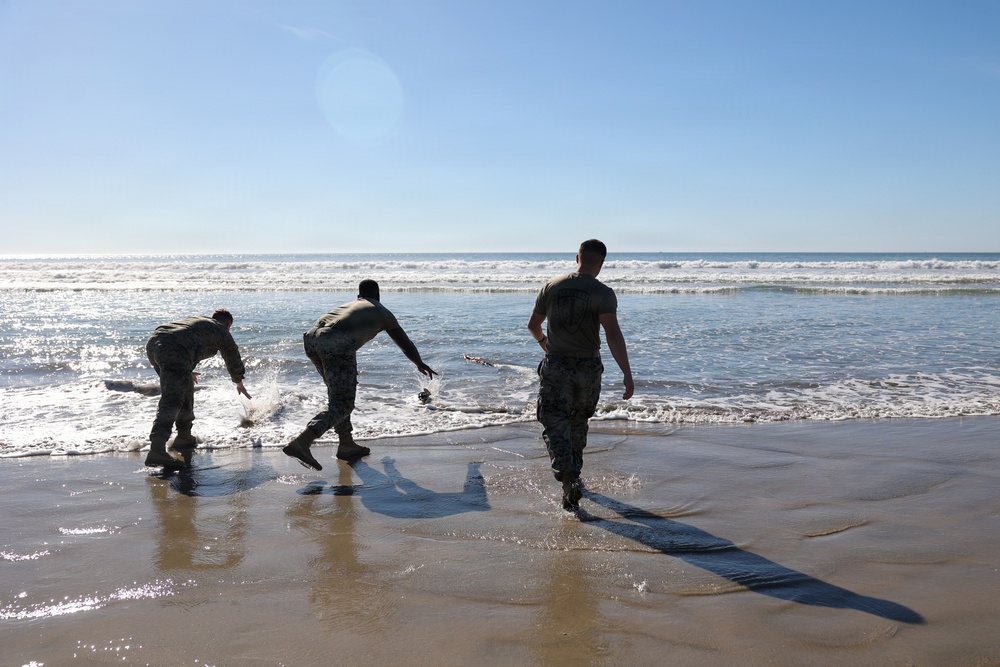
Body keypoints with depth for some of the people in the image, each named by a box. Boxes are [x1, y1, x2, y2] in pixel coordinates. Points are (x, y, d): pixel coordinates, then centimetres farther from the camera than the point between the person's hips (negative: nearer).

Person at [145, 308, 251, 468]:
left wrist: (187, 371, 70)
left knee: (185, 388, 25)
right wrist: (239, 383, 51)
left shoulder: (195, 321, 39)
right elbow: (233, 358, 32)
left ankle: (184, 436, 34)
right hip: (174, 350, -8)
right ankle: (156, 450, -28)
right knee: (172, 401, -15)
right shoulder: (221, 331, 20)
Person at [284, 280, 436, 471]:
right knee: (341, 404, -4)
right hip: (338, 345, -6)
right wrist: (420, 364, 53)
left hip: (312, 336, 6)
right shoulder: (382, 313, 25)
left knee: (337, 393, 23)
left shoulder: (349, 305, 37)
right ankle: (300, 443, -21)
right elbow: (405, 343, 35)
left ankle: (346, 444, 26)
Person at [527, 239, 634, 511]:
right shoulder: (603, 293, -10)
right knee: (578, 422, 21)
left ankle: (569, 480, -20)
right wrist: (627, 374, -21)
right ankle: (574, 473, 36)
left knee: (555, 424, -1)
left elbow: (533, 324, 12)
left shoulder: (551, 287, 1)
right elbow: (613, 334, -21)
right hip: (589, 367, 0)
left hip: (556, 366, 0)